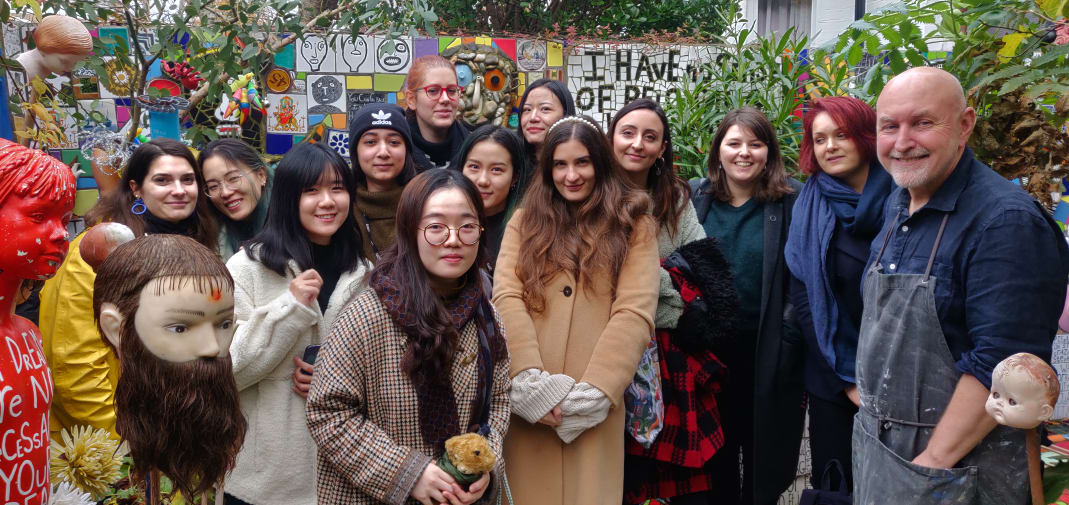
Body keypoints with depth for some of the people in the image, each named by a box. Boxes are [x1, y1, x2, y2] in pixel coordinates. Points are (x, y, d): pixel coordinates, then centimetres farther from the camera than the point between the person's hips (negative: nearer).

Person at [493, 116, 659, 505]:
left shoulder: (633, 225, 5)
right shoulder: (525, 221, 11)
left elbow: (634, 313, -5)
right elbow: (505, 297, -2)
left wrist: (595, 390, -14)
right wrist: (529, 379, -15)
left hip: (593, 405, -1)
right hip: (529, 401, 2)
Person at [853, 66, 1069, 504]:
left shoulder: (1007, 221, -20)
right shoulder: (896, 205, 5)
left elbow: (1000, 366, -24)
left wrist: (932, 464, -22)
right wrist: (867, 393, 10)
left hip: (959, 464, -7)